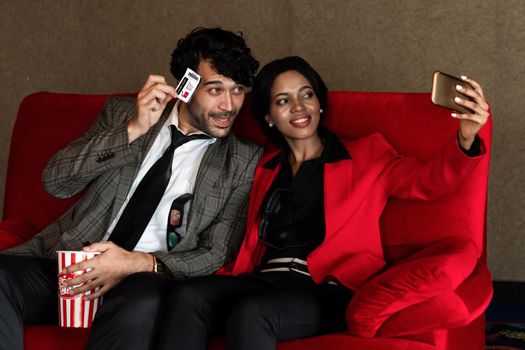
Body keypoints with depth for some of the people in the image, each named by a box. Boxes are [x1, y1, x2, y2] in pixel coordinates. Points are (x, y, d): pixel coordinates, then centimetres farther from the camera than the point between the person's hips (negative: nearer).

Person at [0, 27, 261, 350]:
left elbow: (217, 255, 2)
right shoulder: (122, 114, 13)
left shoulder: (244, 162, 7)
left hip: (145, 278, -2)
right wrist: (132, 131, -11)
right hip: (69, 262, 3)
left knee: (142, 304, -40)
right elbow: (55, 181, 2)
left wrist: (137, 263, -16)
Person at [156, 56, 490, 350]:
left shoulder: (366, 155, 14)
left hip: (327, 292, -4)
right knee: (188, 297, -27)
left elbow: (427, 179, -2)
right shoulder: (266, 169, 25)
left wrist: (465, 139, -23)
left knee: (250, 313, -35)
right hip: (263, 282, 4)